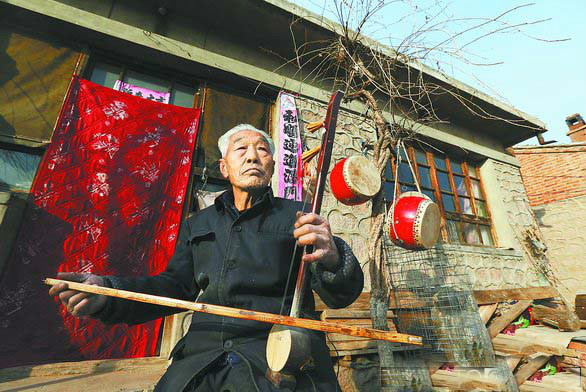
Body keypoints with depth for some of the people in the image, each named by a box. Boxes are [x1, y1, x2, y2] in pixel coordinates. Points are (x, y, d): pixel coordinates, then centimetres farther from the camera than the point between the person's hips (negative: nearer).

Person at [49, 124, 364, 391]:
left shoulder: (297, 217, 3)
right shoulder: (197, 225, 16)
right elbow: (177, 287, 14)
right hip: (204, 351, 4)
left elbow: (341, 295, -3)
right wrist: (107, 293, -3)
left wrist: (332, 259, -27)